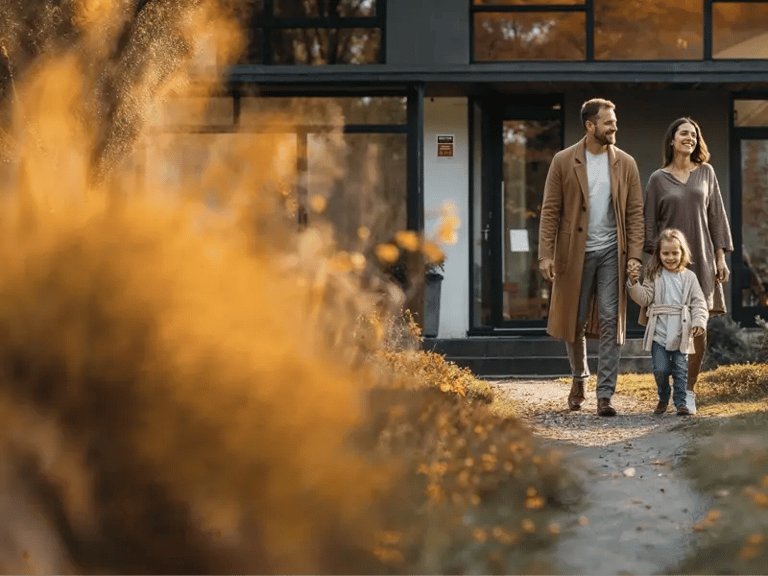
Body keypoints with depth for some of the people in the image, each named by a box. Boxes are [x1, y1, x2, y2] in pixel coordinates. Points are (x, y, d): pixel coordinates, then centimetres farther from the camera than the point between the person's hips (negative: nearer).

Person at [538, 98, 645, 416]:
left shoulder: (625, 163, 4)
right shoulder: (563, 161, -1)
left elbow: (635, 212, 4)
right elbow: (550, 210, -1)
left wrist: (634, 255, -6)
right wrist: (545, 254, -9)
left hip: (611, 252, 1)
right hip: (575, 253, -1)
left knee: (610, 322, -5)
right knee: (574, 322, 8)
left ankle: (605, 395, -2)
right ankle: (579, 378, 34)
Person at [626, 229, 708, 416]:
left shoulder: (689, 277, 6)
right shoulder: (654, 276, 6)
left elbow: (698, 303, 4)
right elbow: (644, 298, -1)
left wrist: (699, 322, -11)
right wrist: (633, 283, -16)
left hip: (681, 333, 0)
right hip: (659, 332, 0)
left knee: (681, 368, -1)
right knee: (660, 369, -3)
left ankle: (680, 401, 9)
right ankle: (663, 398, 19)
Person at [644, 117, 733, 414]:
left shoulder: (706, 173, 9)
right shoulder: (658, 179, 4)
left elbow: (716, 216, 9)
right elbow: (650, 223, 5)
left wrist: (721, 258, 4)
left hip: (701, 259, 2)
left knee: (698, 331, -2)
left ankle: (689, 392, 8)